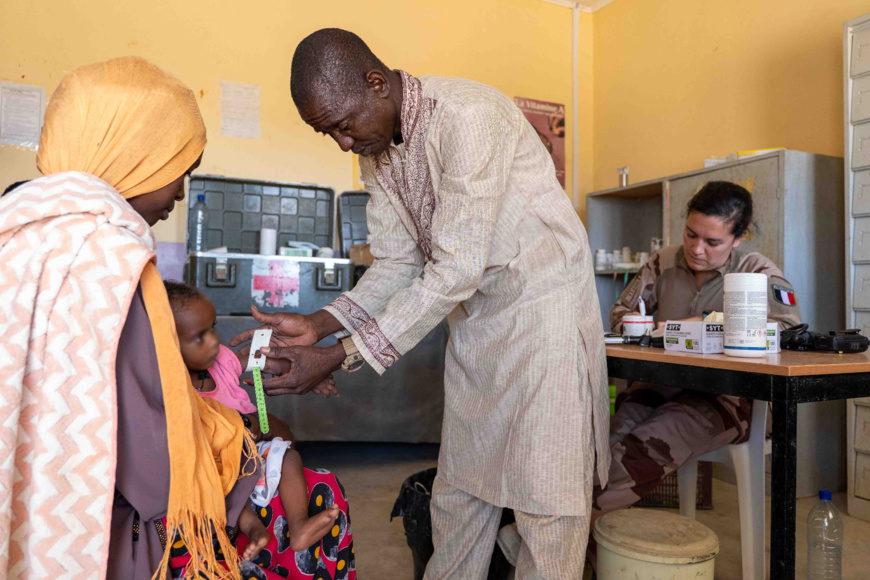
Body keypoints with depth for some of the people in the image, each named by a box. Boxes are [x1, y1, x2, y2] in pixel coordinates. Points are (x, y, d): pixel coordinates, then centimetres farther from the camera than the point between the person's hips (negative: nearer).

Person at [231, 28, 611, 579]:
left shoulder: (467, 115, -24)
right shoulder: (375, 154, 2)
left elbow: (457, 268, -28)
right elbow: (398, 264, 5)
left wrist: (342, 356, -26)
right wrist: (318, 323, -9)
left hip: (543, 301, -7)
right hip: (474, 314, 7)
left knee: (546, 494, -1)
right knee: (459, 487, 13)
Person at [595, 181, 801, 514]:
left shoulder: (757, 271, 2)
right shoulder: (663, 263, 13)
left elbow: (789, 327, -12)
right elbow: (620, 314, 17)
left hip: (724, 395, -3)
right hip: (660, 384, 4)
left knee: (650, 443, -32)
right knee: (612, 438, -28)